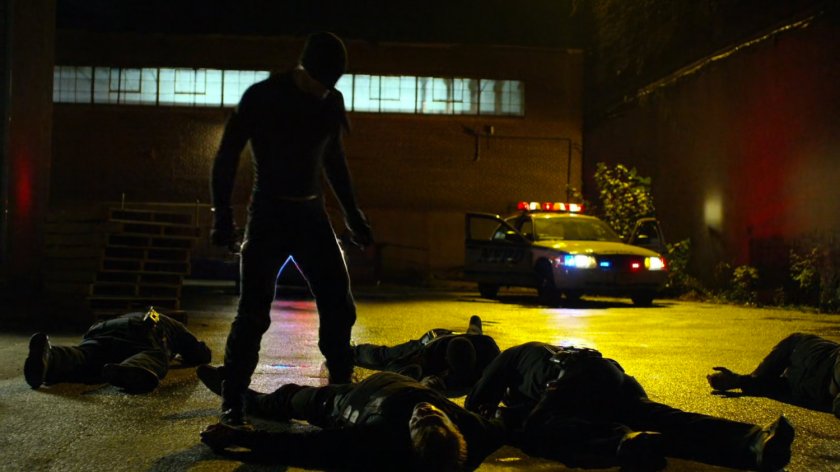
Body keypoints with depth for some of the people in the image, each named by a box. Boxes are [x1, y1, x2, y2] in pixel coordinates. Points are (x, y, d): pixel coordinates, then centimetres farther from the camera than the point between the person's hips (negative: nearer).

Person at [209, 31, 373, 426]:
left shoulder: (331, 102, 4)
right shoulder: (262, 97, -9)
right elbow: (227, 157, -6)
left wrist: (353, 216, 16)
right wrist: (222, 215, -13)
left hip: (312, 214, 5)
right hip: (268, 214, -4)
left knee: (339, 306, 2)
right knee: (254, 312, -7)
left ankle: (341, 391, 18)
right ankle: (232, 401, 3)